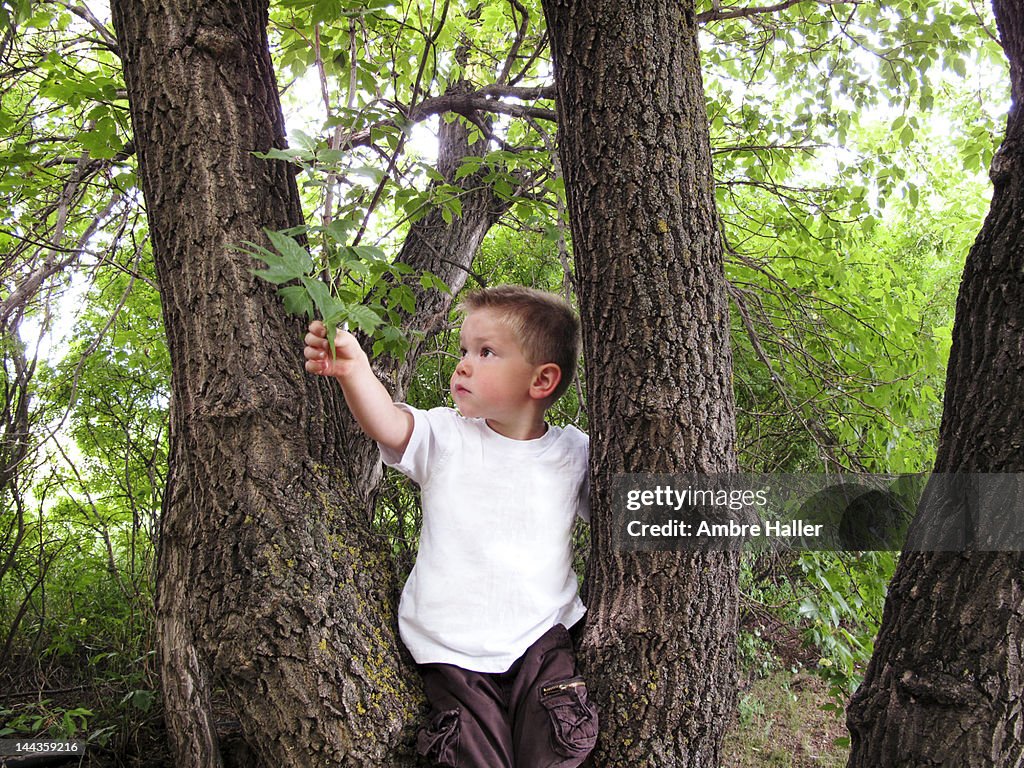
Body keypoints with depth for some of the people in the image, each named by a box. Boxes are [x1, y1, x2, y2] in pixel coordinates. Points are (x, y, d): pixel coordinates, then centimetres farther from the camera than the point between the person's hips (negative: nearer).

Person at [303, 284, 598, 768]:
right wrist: (354, 371, -44)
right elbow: (387, 425, -25)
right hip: (452, 650, 0)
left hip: (541, 637, 1)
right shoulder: (447, 438, -5)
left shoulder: (575, 453, -1)